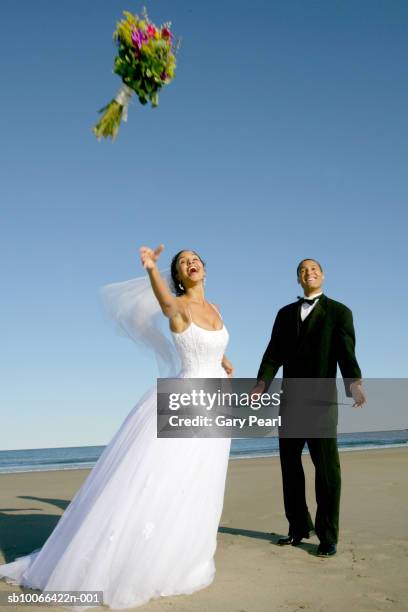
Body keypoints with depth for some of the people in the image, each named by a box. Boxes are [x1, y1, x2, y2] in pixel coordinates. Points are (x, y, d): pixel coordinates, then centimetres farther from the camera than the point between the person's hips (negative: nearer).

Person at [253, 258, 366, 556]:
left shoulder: (339, 312, 5)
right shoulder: (285, 313, 15)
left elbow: (346, 352, -8)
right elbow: (274, 354, 5)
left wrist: (354, 382, -28)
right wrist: (262, 384, -11)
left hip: (322, 401, -4)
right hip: (290, 401, 4)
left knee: (327, 468, -3)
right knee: (290, 465, 10)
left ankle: (327, 535, 8)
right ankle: (299, 527, 23)